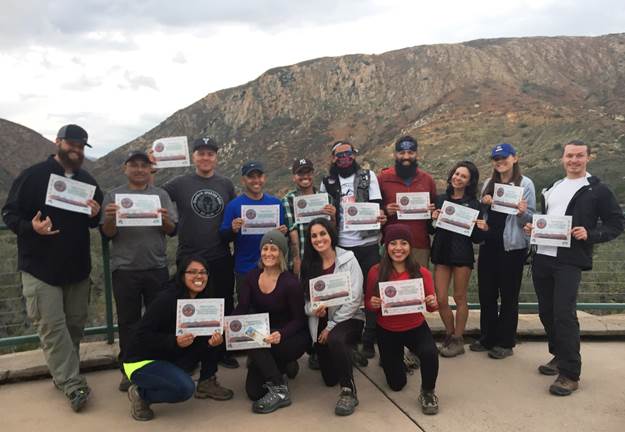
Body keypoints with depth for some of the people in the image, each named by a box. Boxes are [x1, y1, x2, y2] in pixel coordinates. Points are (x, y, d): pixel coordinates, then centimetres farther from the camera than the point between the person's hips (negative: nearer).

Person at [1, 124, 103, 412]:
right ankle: (73, 385, 0)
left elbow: (97, 223, 18)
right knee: (52, 326, -6)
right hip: (40, 267, -5)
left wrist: (95, 215, -6)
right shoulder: (33, 176, -7)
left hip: (78, 267, 5)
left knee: (75, 323, 11)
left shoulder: (88, 181, 9)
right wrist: (31, 227, -26)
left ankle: (63, 375, 29)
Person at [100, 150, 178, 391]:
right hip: (125, 269, -1)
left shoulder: (161, 195, 8)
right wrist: (109, 218, -19)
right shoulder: (113, 196, 5)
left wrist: (165, 219, -18)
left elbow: (172, 230, 3)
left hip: (157, 268, 1)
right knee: (128, 321, 9)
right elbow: (107, 234, 1)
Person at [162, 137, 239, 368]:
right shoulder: (180, 183, -2)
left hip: (221, 258, 2)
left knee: (224, 306, 13)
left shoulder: (226, 184, 5)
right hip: (189, 258, -2)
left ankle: (223, 350, 31)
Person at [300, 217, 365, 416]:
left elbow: (354, 299, -14)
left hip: (348, 318, -4)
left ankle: (349, 391, -20)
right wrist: (312, 309, -21)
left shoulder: (348, 259, -10)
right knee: (330, 379, 10)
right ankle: (345, 353, 43)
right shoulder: (309, 264, 1)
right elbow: (304, 298, 2)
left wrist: (331, 326, -16)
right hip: (320, 322, 4)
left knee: (336, 339, -39)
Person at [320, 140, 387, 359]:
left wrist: (381, 217, -21)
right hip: (341, 245, 1)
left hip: (368, 243, -1)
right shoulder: (327, 182, 10)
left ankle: (369, 340, 14)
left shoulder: (368, 176, 6)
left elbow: (376, 206, 0)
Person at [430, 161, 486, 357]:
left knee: (459, 297, 7)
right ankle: (449, 334, 24)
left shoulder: (473, 204, 1)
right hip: (441, 252, 2)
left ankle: (457, 340, 21)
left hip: (462, 254, -2)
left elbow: (476, 238, 2)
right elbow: (431, 230, 9)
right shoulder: (440, 199, 6)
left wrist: (482, 229, -18)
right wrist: (433, 219, -10)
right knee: (440, 299, 2)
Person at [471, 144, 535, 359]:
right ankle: (487, 337, 27)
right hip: (488, 244, 6)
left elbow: (531, 217, -7)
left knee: (508, 295, 6)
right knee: (486, 293, 12)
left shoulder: (525, 184, -5)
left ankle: (506, 343, 18)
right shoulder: (489, 183, 11)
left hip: (512, 246, -5)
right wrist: (483, 203, -3)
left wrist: (522, 213, -27)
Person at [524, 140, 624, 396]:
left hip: (569, 261, -6)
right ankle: (559, 357, 30)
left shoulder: (598, 190, 0)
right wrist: (532, 227, 6)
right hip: (541, 258, 6)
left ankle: (570, 374, 0)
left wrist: (590, 234, -18)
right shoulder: (552, 188, 18)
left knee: (564, 314, -11)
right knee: (546, 312, 11)